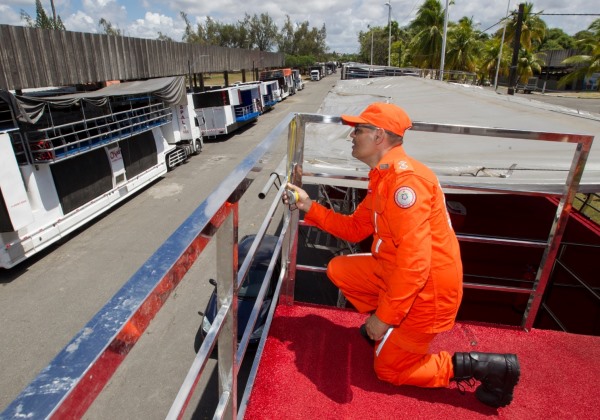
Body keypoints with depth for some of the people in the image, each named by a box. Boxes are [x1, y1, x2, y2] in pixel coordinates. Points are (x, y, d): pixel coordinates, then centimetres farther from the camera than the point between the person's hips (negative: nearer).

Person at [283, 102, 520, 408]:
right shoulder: (382, 176, 7)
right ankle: (389, 330, 21)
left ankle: (478, 366, 11)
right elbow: (355, 228, 11)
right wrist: (310, 207, 5)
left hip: (425, 290, -9)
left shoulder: (404, 177, -27)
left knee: (389, 369, 6)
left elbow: (415, 263, -32)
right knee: (338, 269, 12)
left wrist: (384, 317, -22)